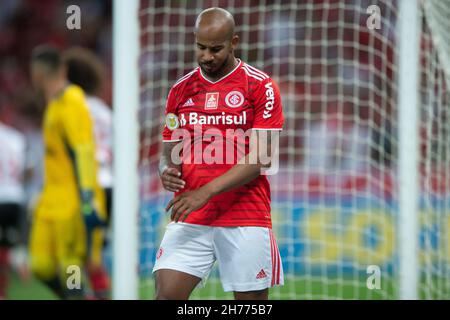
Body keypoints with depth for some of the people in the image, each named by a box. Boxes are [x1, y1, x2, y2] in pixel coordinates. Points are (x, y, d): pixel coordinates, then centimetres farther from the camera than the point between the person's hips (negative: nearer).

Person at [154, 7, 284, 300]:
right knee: (167, 295, -11)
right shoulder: (181, 90, 11)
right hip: (189, 219, 3)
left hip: (246, 220, -3)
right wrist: (167, 172, -9)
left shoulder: (260, 86, -3)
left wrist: (206, 191, -18)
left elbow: (261, 157, -10)